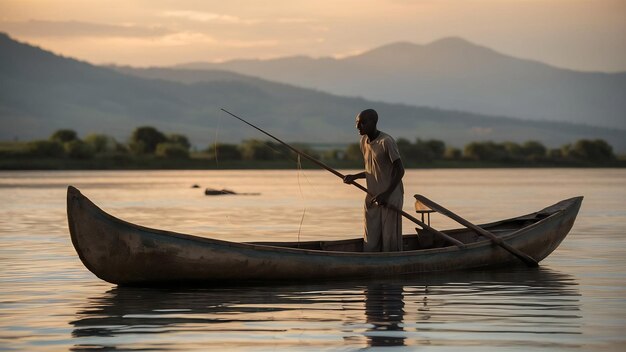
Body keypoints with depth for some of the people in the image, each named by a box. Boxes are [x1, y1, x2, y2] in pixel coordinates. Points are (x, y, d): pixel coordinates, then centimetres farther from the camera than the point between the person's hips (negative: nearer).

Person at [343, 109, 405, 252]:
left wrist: (386, 194, -19)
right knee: (370, 243, 4)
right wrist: (354, 177, 3)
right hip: (372, 198, 7)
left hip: (390, 197, -7)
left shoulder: (386, 142, -15)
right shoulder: (364, 141, 9)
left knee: (390, 240, -4)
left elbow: (400, 170, -14)